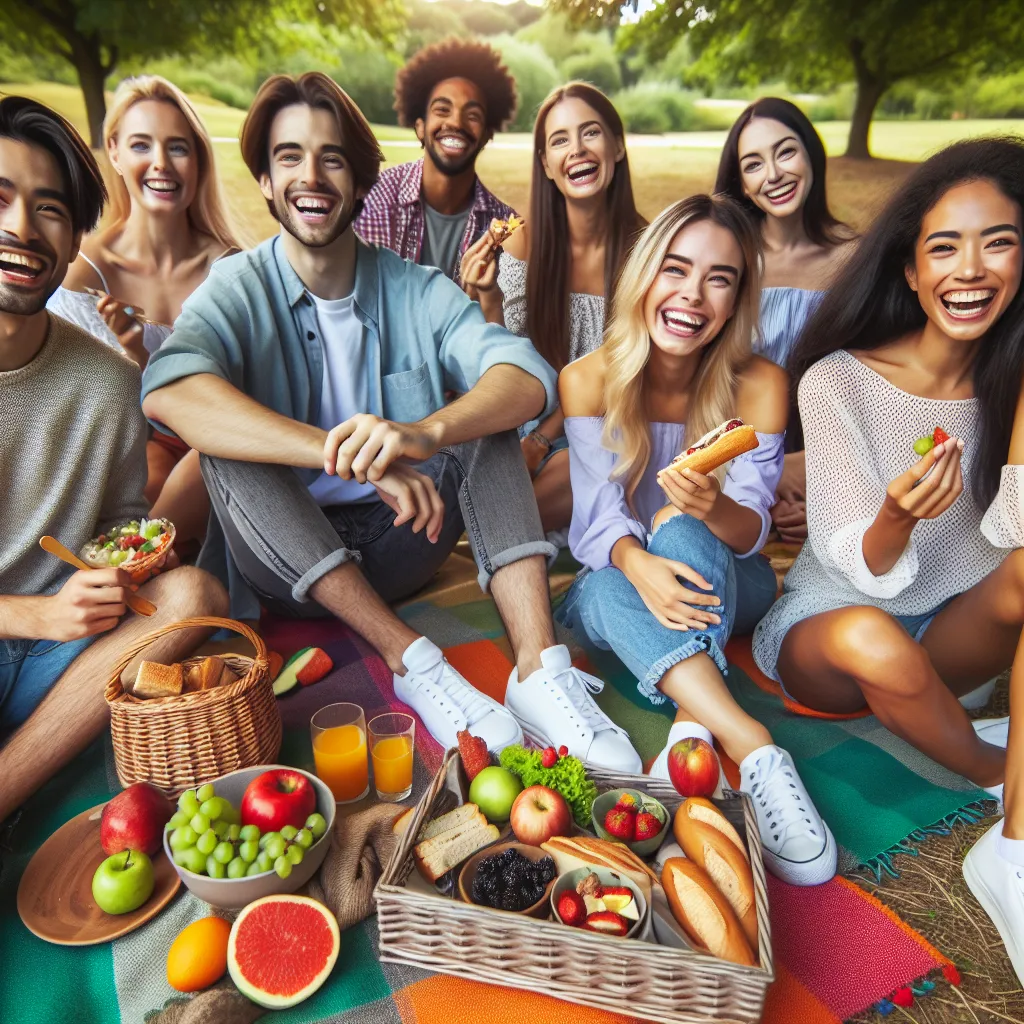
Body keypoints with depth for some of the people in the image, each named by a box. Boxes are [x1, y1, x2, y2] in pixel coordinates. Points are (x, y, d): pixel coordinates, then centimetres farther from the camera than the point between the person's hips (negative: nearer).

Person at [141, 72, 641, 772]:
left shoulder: (415, 289, -1)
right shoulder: (237, 290, -6)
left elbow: (529, 378, -19)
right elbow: (167, 392, -30)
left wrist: (423, 434, -40)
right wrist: (358, 458, -42)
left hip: (398, 541, 2)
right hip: (285, 560, -1)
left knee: (482, 414, -17)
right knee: (230, 439, -26)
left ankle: (539, 668, -30)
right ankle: (409, 657, -29)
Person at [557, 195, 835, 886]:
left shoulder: (760, 386, -12)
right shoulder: (589, 380, -11)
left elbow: (751, 531, -16)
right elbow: (599, 521, -16)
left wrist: (715, 507, -41)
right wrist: (636, 564, -39)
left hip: (725, 584, 0)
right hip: (620, 587, 1)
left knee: (678, 530, -34)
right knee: (611, 591, -35)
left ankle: (695, 732, -45)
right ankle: (752, 748, -43)